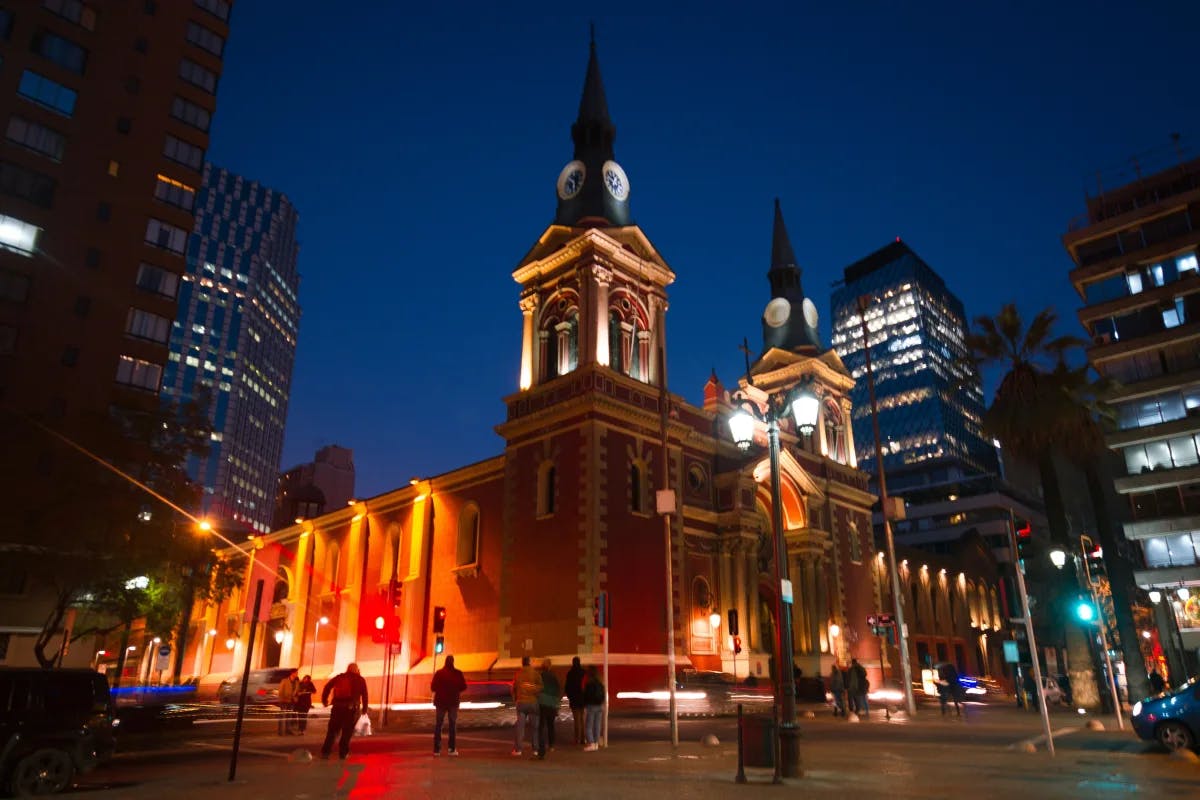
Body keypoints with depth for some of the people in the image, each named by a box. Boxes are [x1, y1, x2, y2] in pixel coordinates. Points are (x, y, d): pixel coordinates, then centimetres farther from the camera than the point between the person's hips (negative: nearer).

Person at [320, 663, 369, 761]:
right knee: (347, 731, 6)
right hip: (352, 708, -1)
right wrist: (364, 708, 13)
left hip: (338, 706, 2)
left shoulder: (339, 677, 17)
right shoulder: (360, 679, 13)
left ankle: (325, 752, 1)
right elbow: (364, 695, 7)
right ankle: (343, 753, 5)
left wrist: (324, 700, 8)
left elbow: (327, 687, 6)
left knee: (332, 730, 8)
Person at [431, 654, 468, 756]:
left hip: (441, 701, 0)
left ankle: (437, 749, 8)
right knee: (453, 725, 10)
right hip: (453, 701, 0)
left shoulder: (439, 673, -7)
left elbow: (433, 687, -7)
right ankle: (452, 749, 5)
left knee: (438, 725, 11)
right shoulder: (458, 673, -8)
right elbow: (463, 687, -4)